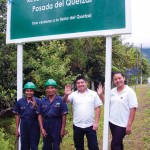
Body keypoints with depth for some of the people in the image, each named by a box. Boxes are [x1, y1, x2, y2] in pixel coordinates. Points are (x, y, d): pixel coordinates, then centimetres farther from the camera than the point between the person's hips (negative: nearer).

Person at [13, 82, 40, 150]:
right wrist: (17, 129, 6)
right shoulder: (20, 101, 1)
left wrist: (35, 106, -23)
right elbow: (17, 116, 6)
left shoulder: (37, 101, -5)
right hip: (24, 126, 2)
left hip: (34, 126, -2)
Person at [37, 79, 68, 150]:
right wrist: (42, 128, -3)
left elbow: (64, 115, -5)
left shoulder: (60, 100, -6)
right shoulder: (43, 101, 3)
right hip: (46, 125, 3)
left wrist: (63, 129, -7)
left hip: (57, 126, -3)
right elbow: (40, 115, 4)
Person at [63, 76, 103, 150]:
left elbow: (97, 108, 0)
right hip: (77, 126, 2)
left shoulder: (93, 94, 0)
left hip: (90, 125, -1)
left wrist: (96, 122, -6)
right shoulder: (73, 94, 1)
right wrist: (66, 95, -36)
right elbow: (65, 101, -14)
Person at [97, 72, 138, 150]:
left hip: (122, 124, -6)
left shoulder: (129, 91, -13)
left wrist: (129, 125, -19)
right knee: (118, 143, 18)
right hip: (112, 122, 6)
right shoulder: (112, 91, 5)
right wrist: (101, 95, 2)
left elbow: (133, 108, -16)